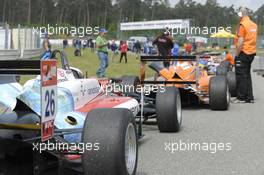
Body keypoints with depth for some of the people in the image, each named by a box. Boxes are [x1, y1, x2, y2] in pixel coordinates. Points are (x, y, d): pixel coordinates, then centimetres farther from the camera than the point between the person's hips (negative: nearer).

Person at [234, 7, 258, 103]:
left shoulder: (242, 25, -14)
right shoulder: (254, 25, 10)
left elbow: (241, 42, -19)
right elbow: (253, 39, 13)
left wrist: (237, 54, -12)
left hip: (243, 53, -8)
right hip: (252, 53, 8)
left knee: (241, 75, 0)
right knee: (247, 75, 15)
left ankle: (241, 97, 3)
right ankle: (249, 97, 17)